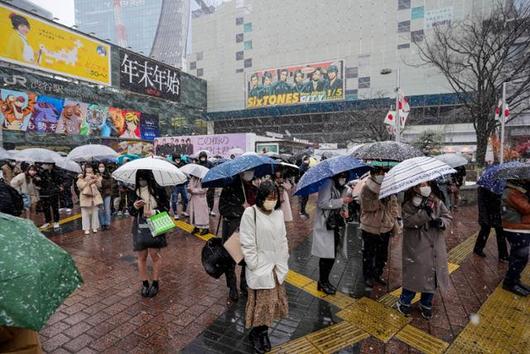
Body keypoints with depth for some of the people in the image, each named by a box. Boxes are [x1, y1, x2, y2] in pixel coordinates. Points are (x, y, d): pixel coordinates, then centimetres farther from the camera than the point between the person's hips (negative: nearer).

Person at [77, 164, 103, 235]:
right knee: (85, 214, 2)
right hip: (85, 198, -2)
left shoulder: (95, 177, 6)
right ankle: (86, 228, 10)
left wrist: (96, 179, -15)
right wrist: (88, 181, -18)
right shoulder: (81, 178, -1)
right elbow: (81, 186, -16)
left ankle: (94, 227, 19)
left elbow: (99, 186, -2)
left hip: (95, 197, 2)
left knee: (95, 213, 9)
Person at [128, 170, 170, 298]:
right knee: (141, 257, 7)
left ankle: (155, 283, 19)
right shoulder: (134, 192, 3)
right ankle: (145, 284, 24)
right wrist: (135, 206, -13)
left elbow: (166, 207, 0)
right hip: (140, 228, 3)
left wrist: (153, 212, -15)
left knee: (155, 256, 1)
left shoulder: (159, 190, -5)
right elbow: (130, 211, 9)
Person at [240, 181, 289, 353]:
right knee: (262, 301, 5)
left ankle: (263, 331, 32)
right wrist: (255, 266, -15)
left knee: (273, 300, 14)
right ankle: (256, 333, 28)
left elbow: (283, 239, 9)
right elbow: (247, 243, -15)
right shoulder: (251, 213, -17)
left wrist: (283, 264, 8)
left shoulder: (278, 213, 1)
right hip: (260, 267, -5)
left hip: (277, 266, 6)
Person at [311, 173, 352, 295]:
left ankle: (325, 280, 30)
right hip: (324, 226, -8)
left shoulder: (344, 188, 11)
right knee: (326, 255, 0)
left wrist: (344, 211, 1)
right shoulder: (328, 184, -14)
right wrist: (342, 201, -21)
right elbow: (322, 203, -22)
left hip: (336, 226, 8)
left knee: (332, 255, 13)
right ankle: (322, 282, 19)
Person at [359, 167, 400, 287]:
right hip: (370, 228, -5)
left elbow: (394, 203, 10)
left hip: (385, 227, 5)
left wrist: (395, 217, 3)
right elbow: (368, 207, -24)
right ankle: (367, 276, 28)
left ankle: (378, 274, 39)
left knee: (382, 254, 19)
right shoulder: (366, 189, -15)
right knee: (369, 254, 10)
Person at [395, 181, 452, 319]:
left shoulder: (437, 202, 3)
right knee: (414, 275, 2)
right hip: (416, 248, -4)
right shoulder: (409, 204, -10)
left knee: (432, 276, 13)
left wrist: (441, 222, -14)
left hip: (435, 248, 4)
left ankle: (426, 305, 35)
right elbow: (408, 221, -21)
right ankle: (404, 302, 26)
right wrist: (424, 213, -31)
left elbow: (448, 217, 7)